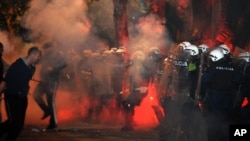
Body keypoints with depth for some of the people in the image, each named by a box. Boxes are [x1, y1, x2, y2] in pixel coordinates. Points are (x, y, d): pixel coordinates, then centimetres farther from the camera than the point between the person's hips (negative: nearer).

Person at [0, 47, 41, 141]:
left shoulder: (32, 68, 8)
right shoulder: (18, 64, -12)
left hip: (22, 98, 7)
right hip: (12, 97, -7)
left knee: (19, 124, 3)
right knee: (13, 120, -19)